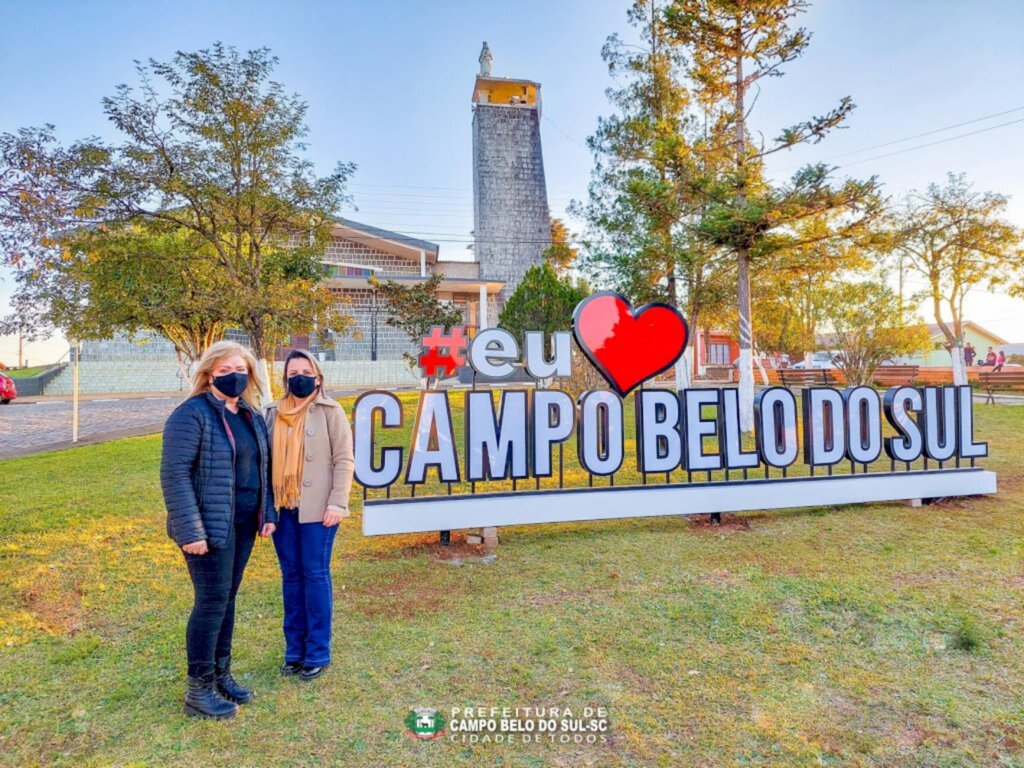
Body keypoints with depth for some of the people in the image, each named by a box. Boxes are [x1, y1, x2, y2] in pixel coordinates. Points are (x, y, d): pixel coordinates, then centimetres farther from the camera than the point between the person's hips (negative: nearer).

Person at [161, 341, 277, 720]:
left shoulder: (252, 416, 10)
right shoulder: (192, 414, -13)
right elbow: (174, 474, -17)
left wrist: (267, 514, 10)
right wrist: (190, 531, -20)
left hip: (244, 524, 7)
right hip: (211, 525, -7)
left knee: (227, 598, 16)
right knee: (212, 601, 0)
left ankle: (221, 674, 30)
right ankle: (199, 690, 16)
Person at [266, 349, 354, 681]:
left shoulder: (330, 411, -2)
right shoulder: (274, 413, 11)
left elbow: (344, 459, -6)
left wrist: (337, 503, -13)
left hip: (316, 507, -4)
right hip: (282, 507, 4)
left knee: (315, 574, 1)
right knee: (291, 575, 11)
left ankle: (317, 652, 13)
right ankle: (294, 649, 24)